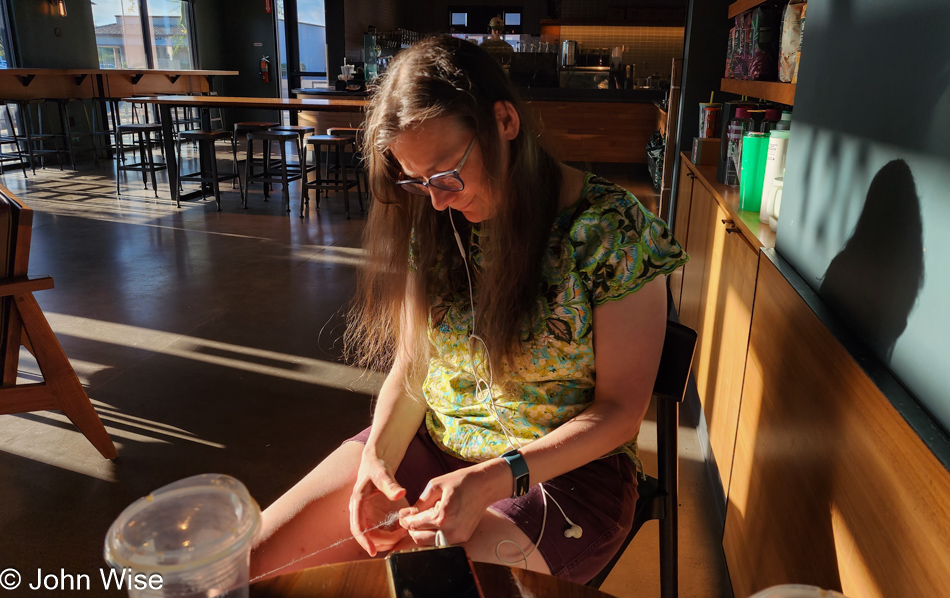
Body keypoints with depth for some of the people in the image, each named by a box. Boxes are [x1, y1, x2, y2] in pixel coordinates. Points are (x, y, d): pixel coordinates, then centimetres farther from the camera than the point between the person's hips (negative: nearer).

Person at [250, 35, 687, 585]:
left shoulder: (611, 230, -15)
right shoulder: (435, 224, 0)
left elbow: (620, 410, -12)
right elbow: (411, 368, 4)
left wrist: (492, 480, -22)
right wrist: (379, 454, -15)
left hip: (563, 467, -3)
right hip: (430, 444, 4)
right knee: (250, 566, -10)